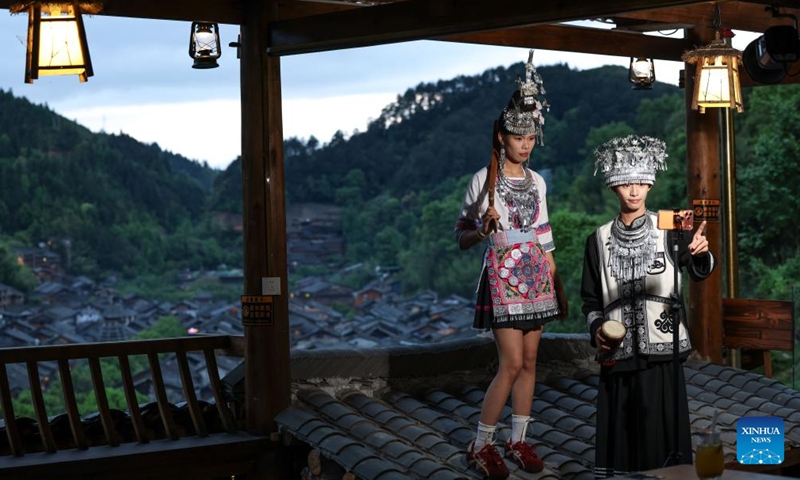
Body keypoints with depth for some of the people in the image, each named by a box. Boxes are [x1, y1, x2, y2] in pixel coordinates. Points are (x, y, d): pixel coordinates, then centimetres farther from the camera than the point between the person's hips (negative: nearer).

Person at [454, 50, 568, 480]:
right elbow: (462, 236, -3)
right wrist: (483, 230, -25)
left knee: (529, 362, 7)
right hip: (502, 276, -6)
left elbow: (543, 237, 15)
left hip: (535, 276, 6)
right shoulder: (484, 180, -6)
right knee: (512, 364, -10)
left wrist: (557, 284, 13)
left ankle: (518, 441, 16)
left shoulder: (537, 182, 10)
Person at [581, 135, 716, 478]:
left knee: (661, 431, -2)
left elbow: (699, 271, -13)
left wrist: (701, 254, -35)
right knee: (621, 434, 3)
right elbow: (591, 299, 13)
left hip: (661, 350, -2)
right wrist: (596, 328, -6)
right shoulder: (599, 240, 7)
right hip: (618, 352, 2)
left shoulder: (667, 230, 1)